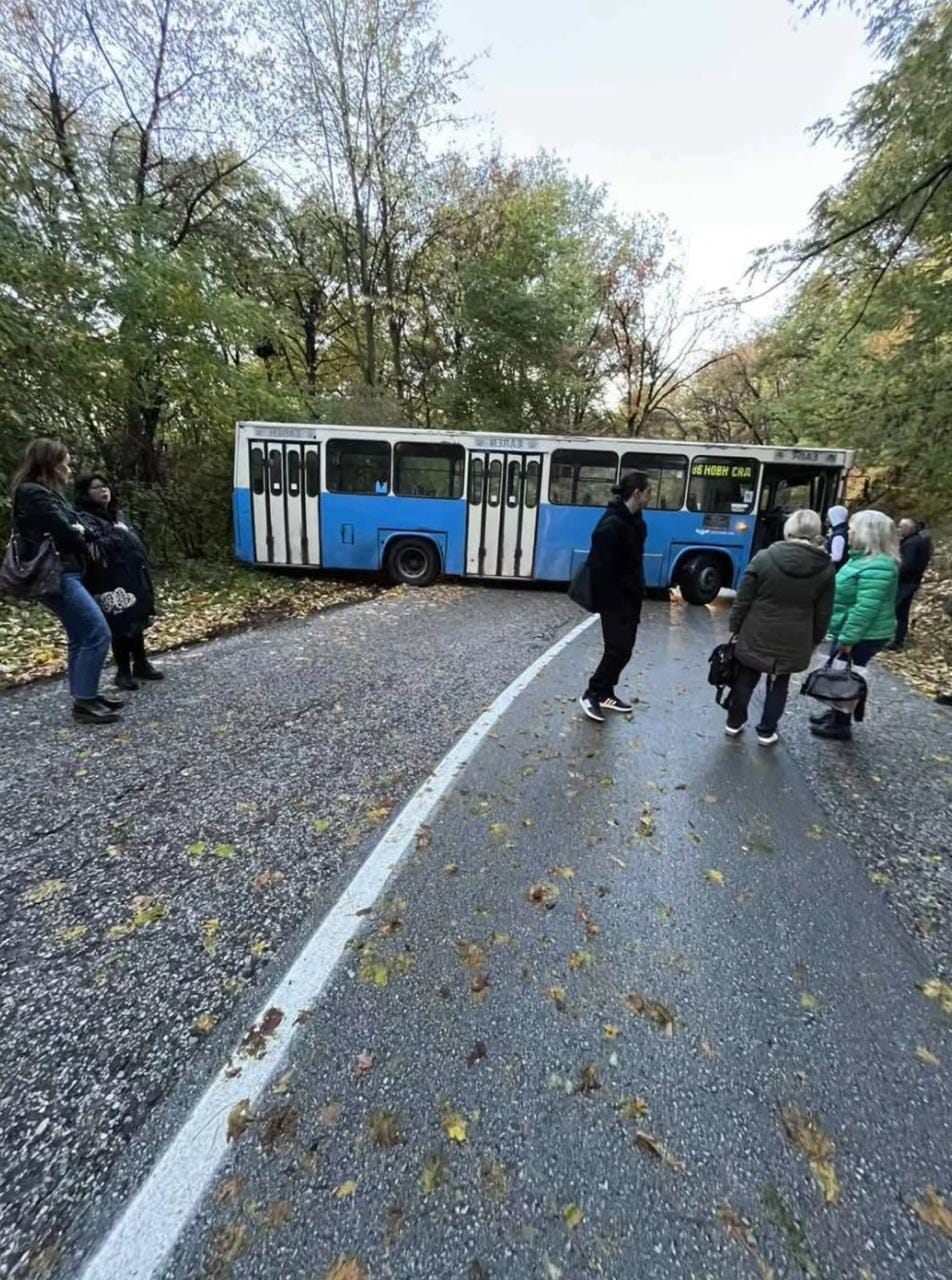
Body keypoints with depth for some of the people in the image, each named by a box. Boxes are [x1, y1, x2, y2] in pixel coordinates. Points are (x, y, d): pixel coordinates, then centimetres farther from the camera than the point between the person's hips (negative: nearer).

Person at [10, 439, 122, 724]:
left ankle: (85, 696, 20)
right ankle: (84, 702, -8)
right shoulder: (34, 494, -13)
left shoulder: (45, 493, 19)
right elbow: (64, 531, -16)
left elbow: (73, 523, 18)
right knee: (98, 633, -14)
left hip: (64, 573, 11)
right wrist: (88, 546, 2)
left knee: (82, 637, 13)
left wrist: (82, 535, -3)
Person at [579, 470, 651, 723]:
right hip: (615, 601, -10)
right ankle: (591, 694, 9)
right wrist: (608, 603, -22)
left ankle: (605, 694, 26)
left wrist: (638, 593, 13)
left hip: (630, 598, 10)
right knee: (618, 650, -6)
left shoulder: (633, 520, 10)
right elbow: (602, 569, -23)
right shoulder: (612, 525, -21)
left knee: (622, 649, 14)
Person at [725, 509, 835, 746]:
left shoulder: (764, 558, -11)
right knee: (779, 686, 17)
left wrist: (735, 628, 4)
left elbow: (743, 600, -7)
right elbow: (823, 616, 1)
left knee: (745, 680, 16)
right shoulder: (826, 569, -4)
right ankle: (766, 732, 25)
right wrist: (813, 642, 14)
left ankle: (734, 723, 29)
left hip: (755, 636, -1)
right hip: (793, 643, 1)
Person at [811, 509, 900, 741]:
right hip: (849, 631, 10)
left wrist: (848, 638, -25)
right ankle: (836, 714, 36)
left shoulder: (876, 567, -25)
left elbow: (865, 609, -28)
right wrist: (843, 635, 22)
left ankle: (841, 725, 17)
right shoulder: (864, 558, 9)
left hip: (862, 636, -10)